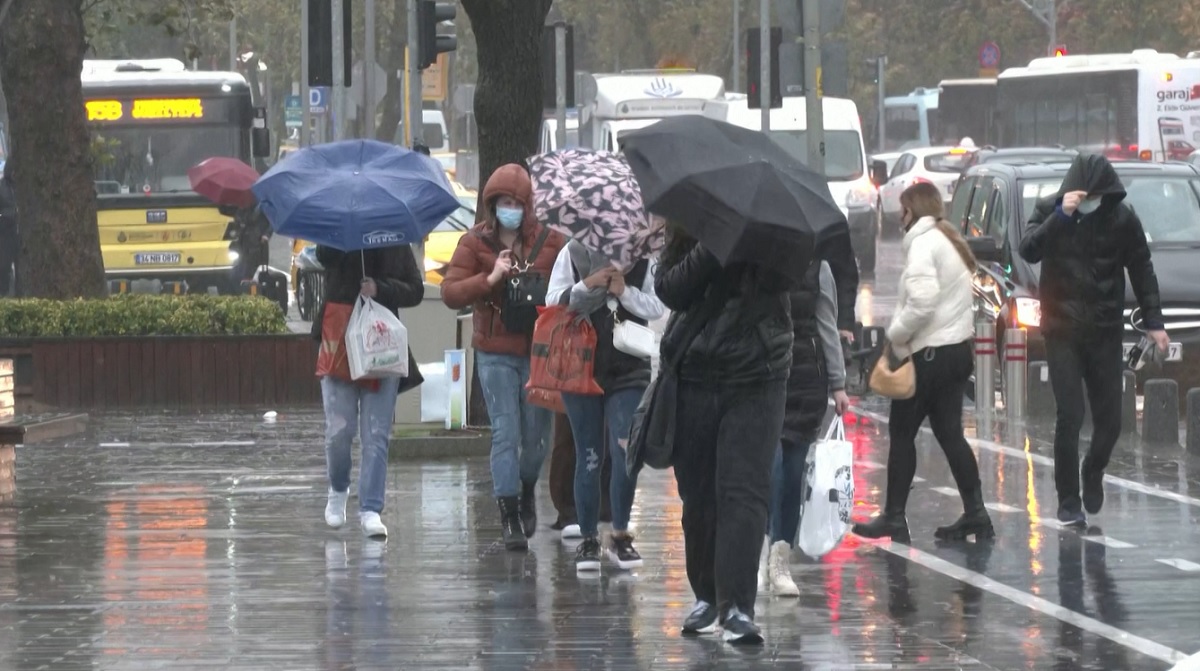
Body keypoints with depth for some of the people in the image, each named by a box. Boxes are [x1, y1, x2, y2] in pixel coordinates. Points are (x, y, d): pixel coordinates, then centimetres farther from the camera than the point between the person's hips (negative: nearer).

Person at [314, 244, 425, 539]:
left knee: (377, 435, -3)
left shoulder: (397, 246, 6)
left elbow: (415, 290, 2)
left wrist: (380, 289, -13)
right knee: (339, 429, -2)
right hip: (338, 347, -1)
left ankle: (370, 510, 0)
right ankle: (338, 490, 25)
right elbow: (324, 255, -20)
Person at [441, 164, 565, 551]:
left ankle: (526, 492, 38)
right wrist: (490, 279, -20)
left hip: (539, 350, 1)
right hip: (496, 354, -1)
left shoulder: (550, 242, 2)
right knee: (505, 433, -7)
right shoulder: (475, 244, 1)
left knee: (537, 433, 9)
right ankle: (509, 517, -4)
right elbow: (450, 293, -7)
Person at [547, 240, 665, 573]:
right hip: (581, 368, 0)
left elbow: (656, 308, -4)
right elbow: (554, 299, -4)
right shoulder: (573, 253, 0)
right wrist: (587, 284, -18)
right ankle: (588, 539, 14)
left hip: (629, 369, 0)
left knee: (626, 452, -10)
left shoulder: (643, 259, 0)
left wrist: (625, 291, -18)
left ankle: (620, 535, 5)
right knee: (589, 458, 5)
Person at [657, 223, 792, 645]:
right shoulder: (687, 233, 4)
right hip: (695, 376, 3)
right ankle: (706, 597, 23)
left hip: (755, 377, -2)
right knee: (697, 494, 8)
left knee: (743, 491, -11)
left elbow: (781, 278, -16)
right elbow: (668, 290, -9)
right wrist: (711, 248, -19)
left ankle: (737, 607, -15)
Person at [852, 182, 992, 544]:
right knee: (950, 433, 9)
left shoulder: (923, 243, -13)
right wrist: (902, 331, 8)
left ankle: (893, 516, 2)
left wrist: (895, 333, -11)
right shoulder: (951, 242, 16)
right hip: (958, 348, 9)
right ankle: (975, 511, 5)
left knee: (902, 432, 0)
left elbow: (922, 301, -24)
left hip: (930, 353, -9)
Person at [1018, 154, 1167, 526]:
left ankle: (1093, 475, 31)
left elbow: (1141, 270, 7)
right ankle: (1069, 502, 0)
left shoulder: (1122, 218, 0)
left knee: (1110, 419, 3)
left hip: (1105, 331, 2)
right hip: (1063, 330, -2)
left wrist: (1153, 321, 3)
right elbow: (1029, 251, -17)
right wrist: (1062, 215, -25)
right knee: (1070, 418, -8)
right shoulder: (1049, 210, -2)